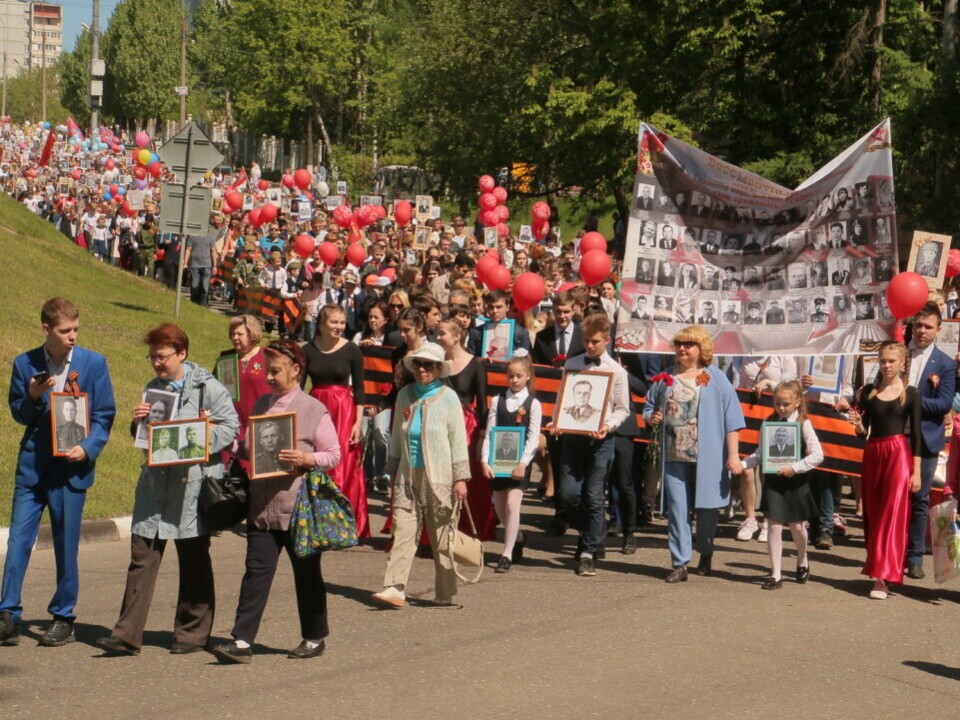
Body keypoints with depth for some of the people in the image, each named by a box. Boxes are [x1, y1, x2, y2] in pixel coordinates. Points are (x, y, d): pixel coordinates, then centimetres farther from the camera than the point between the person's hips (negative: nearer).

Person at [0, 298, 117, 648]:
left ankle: (63, 618, 16)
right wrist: (33, 397, -14)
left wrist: (87, 448, -15)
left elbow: (104, 415, 1)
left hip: (71, 466, -1)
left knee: (66, 546, 4)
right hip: (32, 464, 2)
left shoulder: (94, 363, -1)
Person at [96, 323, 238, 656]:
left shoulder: (207, 387, -4)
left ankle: (193, 633, 17)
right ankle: (127, 634, 0)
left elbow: (230, 427, -8)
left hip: (193, 482, -5)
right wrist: (138, 422, 0)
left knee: (194, 563, 6)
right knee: (142, 558, 0)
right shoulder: (153, 388, 15)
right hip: (154, 482, 5)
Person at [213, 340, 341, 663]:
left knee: (306, 574, 9)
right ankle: (242, 641, -5)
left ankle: (314, 638, 23)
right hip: (262, 505, 4)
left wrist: (306, 459, -19)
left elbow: (333, 455, -3)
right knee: (257, 571, -2)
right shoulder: (262, 405, 11)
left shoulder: (314, 409, -5)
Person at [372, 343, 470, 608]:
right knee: (402, 531, -6)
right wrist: (392, 471, 16)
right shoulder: (405, 395, 9)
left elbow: (458, 440, -2)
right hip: (407, 477, 3)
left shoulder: (448, 397, -2)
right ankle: (395, 589, -9)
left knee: (442, 536, 3)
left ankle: (445, 594, 12)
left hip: (439, 477, -3)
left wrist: (460, 478, -6)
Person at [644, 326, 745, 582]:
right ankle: (679, 564, 2)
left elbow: (731, 419, -1)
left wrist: (733, 455, -7)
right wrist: (650, 417, -3)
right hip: (674, 456, 3)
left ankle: (705, 554, 30)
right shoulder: (667, 379, 12)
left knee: (706, 508, 7)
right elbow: (649, 406, 22)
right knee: (677, 510, -1)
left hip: (707, 457, -2)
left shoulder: (716, 379, 1)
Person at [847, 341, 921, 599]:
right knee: (873, 515, 7)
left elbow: (916, 433, 0)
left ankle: (882, 578, -10)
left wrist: (916, 471, -4)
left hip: (898, 455, -4)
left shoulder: (910, 394, 0)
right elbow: (863, 431, 11)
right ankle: (878, 568, 17)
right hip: (872, 454, 4)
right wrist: (857, 424, -12)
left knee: (892, 515, -8)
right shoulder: (868, 391, 8)